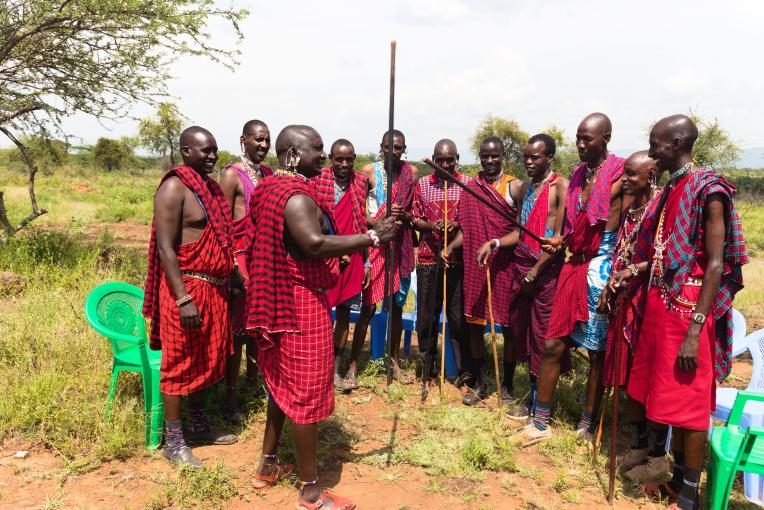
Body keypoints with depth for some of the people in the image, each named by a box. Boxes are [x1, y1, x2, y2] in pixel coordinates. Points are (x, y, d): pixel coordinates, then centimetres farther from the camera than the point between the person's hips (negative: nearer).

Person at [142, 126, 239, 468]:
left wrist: (234, 278, 18)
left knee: (205, 360, 17)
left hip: (213, 288, 9)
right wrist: (183, 299, -24)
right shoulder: (174, 188, -13)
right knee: (180, 363, 1)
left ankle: (199, 426, 32)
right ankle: (173, 441, 14)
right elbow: (165, 247, -19)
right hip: (187, 288, -9)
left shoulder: (209, 186, 13)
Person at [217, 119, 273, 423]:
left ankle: (253, 379, 33)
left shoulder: (269, 173, 11)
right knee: (237, 328, -1)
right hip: (241, 257, -6)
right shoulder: (232, 174, -9)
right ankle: (230, 396, 10)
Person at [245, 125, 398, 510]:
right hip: (302, 303, -10)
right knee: (306, 393, -1)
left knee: (283, 386, 21)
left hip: (278, 299, 10)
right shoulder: (295, 196, -20)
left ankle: (268, 466, 34)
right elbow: (314, 244, -35)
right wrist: (372, 237, -29)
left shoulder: (272, 188, 13)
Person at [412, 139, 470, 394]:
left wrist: (457, 225, -16)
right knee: (426, 316, 7)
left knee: (458, 316, 3)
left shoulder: (467, 183, 2)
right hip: (428, 258, 2)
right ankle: (427, 372, 20)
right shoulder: (422, 184, 6)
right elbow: (415, 219, 7)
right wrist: (431, 226, -14)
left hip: (458, 259, -1)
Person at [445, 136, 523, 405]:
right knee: (474, 322, 9)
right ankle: (478, 383, 26)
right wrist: (450, 246, -6)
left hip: (505, 266, -3)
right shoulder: (470, 187, 8)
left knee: (509, 324, 5)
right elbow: (466, 228, 9)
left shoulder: (515, 186, -3)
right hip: (475, 265, 4)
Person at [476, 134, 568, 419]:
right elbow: (520, 232, 13)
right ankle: (507, 384, 26)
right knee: (517, 326, 13)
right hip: (521, 264, 7)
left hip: (546, 268, -7)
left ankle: (535, 400, 13)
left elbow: (560, 236, -14)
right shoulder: (526, 187, 13)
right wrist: (494, 243, -3)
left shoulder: (560, 187, -10)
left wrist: (536, 270, -15)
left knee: (541, 334, 1)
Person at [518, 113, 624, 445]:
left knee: (597, 351, 6)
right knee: (553, 345, 6)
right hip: (573, 267, 6)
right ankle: (540, 422, 17)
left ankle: (587, 425, 21)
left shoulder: (619, 174, -8)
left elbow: (613, 230, -12)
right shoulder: (577, 175, 13)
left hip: (600, 271, -6)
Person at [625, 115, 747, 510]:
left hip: (688, 310, -8)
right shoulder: (671, 188, 11)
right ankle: (678, 475, 31)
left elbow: (715, 265, -18)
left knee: (689, 404, 2)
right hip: (661, 304, 8)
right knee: (670, 398, 16)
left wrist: (694, 331, -20)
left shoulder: (709, 190, -14)